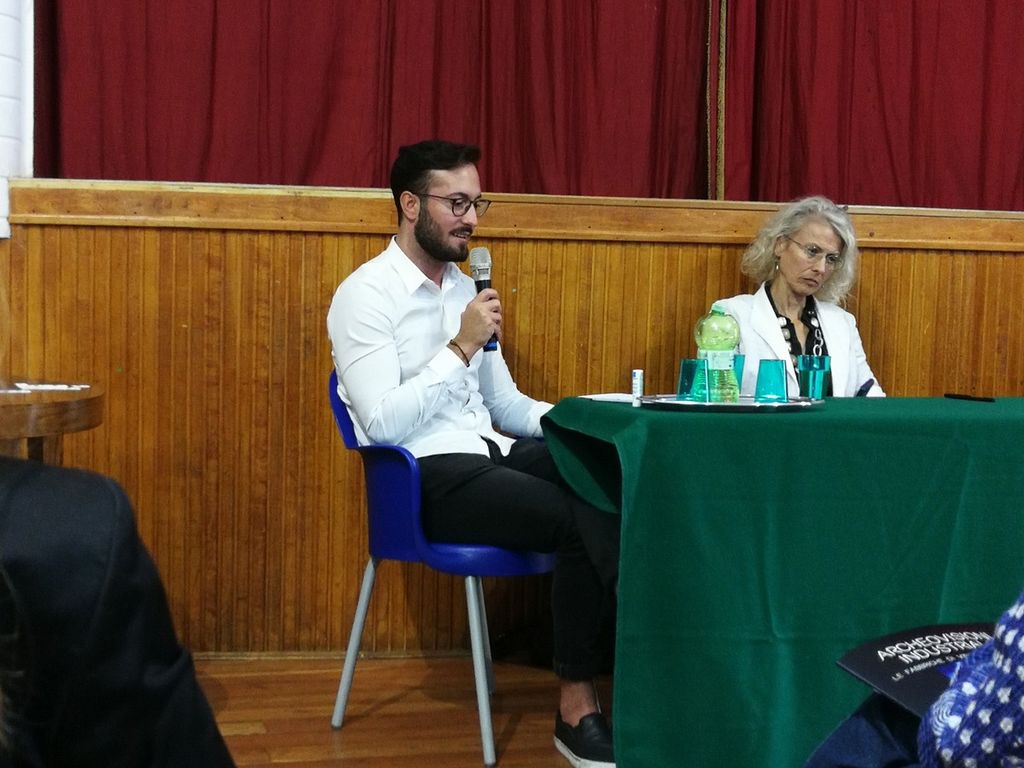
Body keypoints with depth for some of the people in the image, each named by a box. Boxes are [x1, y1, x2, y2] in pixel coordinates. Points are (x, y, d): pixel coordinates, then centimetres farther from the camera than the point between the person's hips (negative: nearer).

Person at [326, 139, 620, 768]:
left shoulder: (467, 289, 17)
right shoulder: (365, 295, -5)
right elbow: (381, 423, -17)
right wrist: (461, 348, -18)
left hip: (491, 454, 7)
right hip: (428, 479, -7)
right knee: (586, 522, -27)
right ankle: (576, 710, -13)